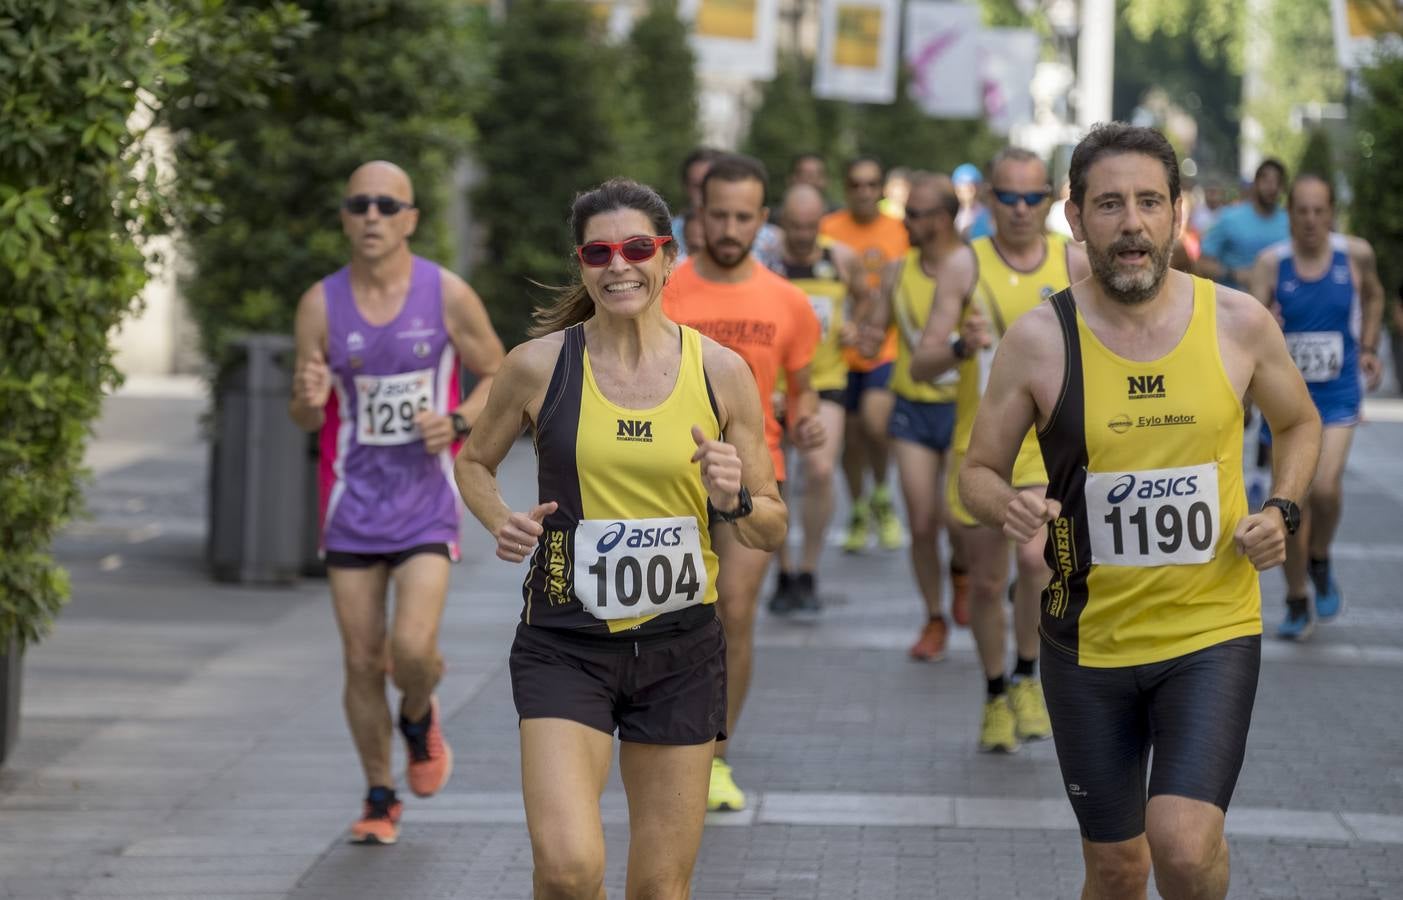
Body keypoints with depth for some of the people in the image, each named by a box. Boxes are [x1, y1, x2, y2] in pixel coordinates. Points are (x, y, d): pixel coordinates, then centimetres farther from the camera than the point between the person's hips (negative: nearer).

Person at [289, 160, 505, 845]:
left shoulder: (447, 296, -7)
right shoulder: (320, 305, -3)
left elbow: (497, 376, 6)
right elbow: (305, 420, 3)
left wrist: (458, 422, -13)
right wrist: (309, 399, -22)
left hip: (427, 502, -2)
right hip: (351, 505, 2)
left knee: (413, 648, -17)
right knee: (362, 661, 4)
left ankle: (419, 720, 19)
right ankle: (379, 799, 21)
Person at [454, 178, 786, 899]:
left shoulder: (720, 372, -1)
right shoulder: (538, 365, -4)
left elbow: (770, 530, 7)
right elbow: (475, 461, 15)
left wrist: (733, 501, -15)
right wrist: (501, 523, -6)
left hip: (679, 649, 2)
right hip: (565, 643, -2)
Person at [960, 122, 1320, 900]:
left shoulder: (1238, 322, -5)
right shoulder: (1038, 341, -9)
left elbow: (1299, 424, 14)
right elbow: (978, 472, 2)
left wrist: (1283, 509, -4)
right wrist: (1007, 509, -21)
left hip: (1212, 631, -1)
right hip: (1088, 638, 1)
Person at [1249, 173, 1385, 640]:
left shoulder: (1355, 254, -5)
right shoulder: (1271, 263, -9)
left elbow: (1373, 294, 18)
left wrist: (1368, 348, 10)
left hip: (1337, 395, 0)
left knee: (1325, 487, -22)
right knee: (1291, 505, 4)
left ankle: (1320, 563, 8)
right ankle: (1297, 603, 22)